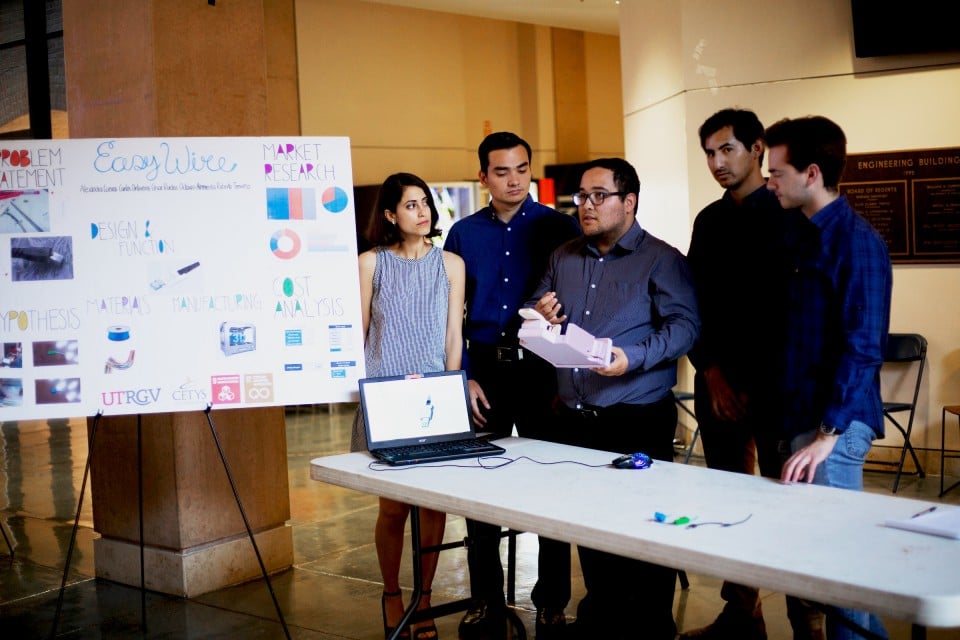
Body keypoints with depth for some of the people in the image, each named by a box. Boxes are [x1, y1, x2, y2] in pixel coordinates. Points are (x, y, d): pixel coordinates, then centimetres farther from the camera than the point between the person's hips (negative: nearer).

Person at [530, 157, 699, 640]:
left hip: (637, 420, -6)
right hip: (575, 419, 6)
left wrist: (633, 358, -29)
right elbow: (536, 309, 23)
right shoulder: (563, 258, 14)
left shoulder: (661, 260, -5)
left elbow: (684, 325, -15)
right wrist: (539, 316, -1)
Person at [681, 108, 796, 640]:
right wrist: (712, 373, 0)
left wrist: (758, 382, -11)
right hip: (718, 384, 6)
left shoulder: (787, 217, -3)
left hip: (775, 386, -5)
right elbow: (693, 304, 12)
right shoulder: (709, 221, 14)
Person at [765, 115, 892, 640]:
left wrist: (828, 433, -22)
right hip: (797, 417, 8)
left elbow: (862, 348, -19)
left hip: (834, 425, -8)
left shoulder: (856, 242, -13)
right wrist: (793, 426, 14)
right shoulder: (803, 236, 12)